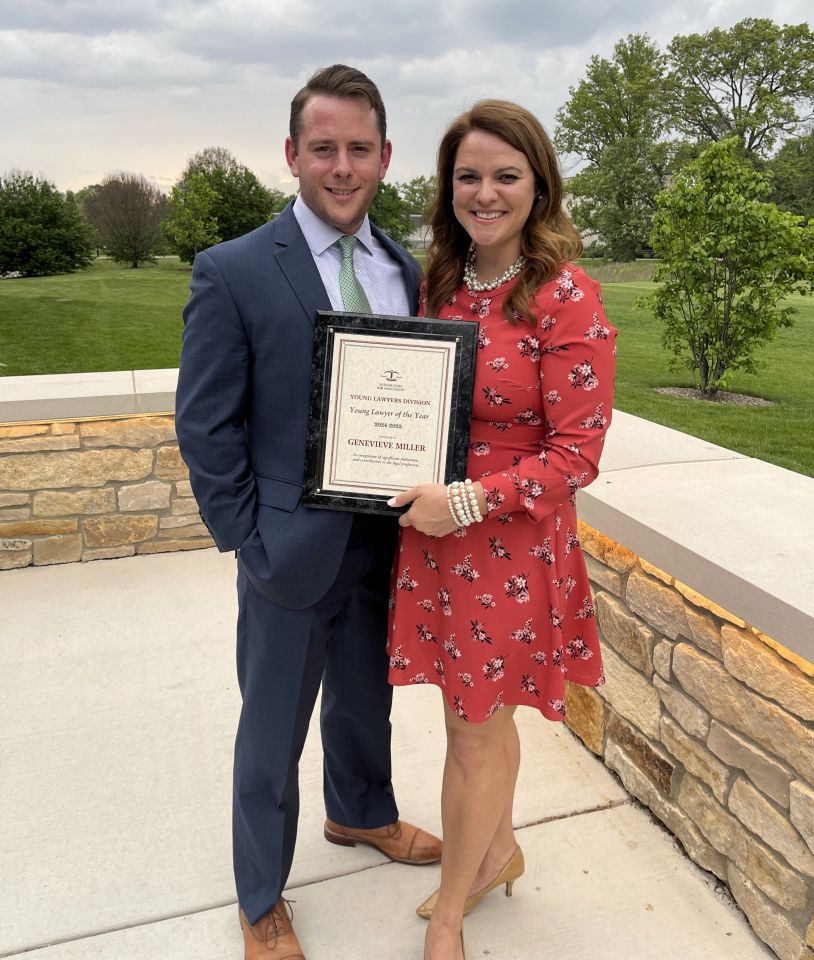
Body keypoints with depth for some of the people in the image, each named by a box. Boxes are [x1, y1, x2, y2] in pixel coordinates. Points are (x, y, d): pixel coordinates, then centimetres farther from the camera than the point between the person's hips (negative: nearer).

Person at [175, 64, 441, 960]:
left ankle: (360, 813, 56)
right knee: (273, 734, 14)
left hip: (388, 540, 5)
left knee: (366, 700, 26)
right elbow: (204, 428, -10)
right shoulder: (233, 272, -11)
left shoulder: (406, 270, 4)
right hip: (291, 549, -4)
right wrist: (249, 542, -11)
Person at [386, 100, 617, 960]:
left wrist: (466, 501, -21)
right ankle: (499, 850, 49)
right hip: (435, 533, 6)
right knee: (480, 715, 22)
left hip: (509, 543, -5)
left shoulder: (565, 297, -15)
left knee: (475, 732, 12)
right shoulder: (445, 282, 5)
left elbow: (578, 453, -16)